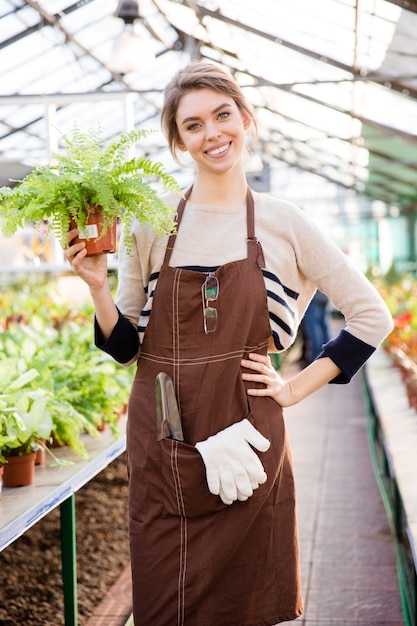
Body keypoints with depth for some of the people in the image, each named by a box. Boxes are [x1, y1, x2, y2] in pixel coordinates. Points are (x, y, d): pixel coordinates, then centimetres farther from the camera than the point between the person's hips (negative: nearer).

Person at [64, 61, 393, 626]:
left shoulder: (283, 224, 0)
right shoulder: (152, 224, 2)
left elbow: (373, 317, 5)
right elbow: (126, 348, 5)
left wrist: (298, 387, 0)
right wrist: (97, 286, -11)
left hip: (245, 441, -1)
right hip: (160, 446, 1)